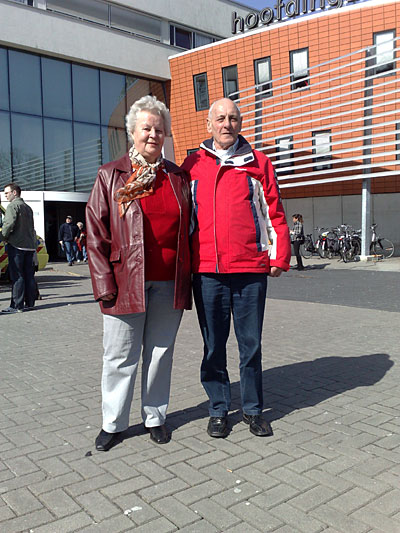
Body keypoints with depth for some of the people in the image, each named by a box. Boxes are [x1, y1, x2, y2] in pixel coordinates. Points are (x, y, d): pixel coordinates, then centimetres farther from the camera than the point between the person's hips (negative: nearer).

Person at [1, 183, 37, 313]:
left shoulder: (13, 206, -6)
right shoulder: (28, 207, 19)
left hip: (17, 245, -8)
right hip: (30, 245, 8)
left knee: (17, 276, -5)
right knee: (29, 275, 10)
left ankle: (17, 305, -5)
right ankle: (29, 303, 14)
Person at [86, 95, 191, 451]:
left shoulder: (178, 177, 12)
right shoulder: (111, 176, 4)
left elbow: (187, 229, 14)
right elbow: (95, 232, -1)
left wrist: (188, 277, 7)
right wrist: (104, 281, -9)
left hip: (169, 285, 3)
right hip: (126, 284, -2)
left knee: (160, 354, 12)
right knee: (121, 357, 7)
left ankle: (155, 418, 29)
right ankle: (113, 423, 24)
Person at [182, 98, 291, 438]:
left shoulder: (258, 163, 8)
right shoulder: (193, 165, 10)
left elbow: (274, 212, 6)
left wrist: (279, 257, -1)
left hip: (251, 269, 0)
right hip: (207, 270, 1)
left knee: (251, 344, 8)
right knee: (213, 346, 9)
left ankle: (253, 409, 26)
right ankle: (219, 409, 25)